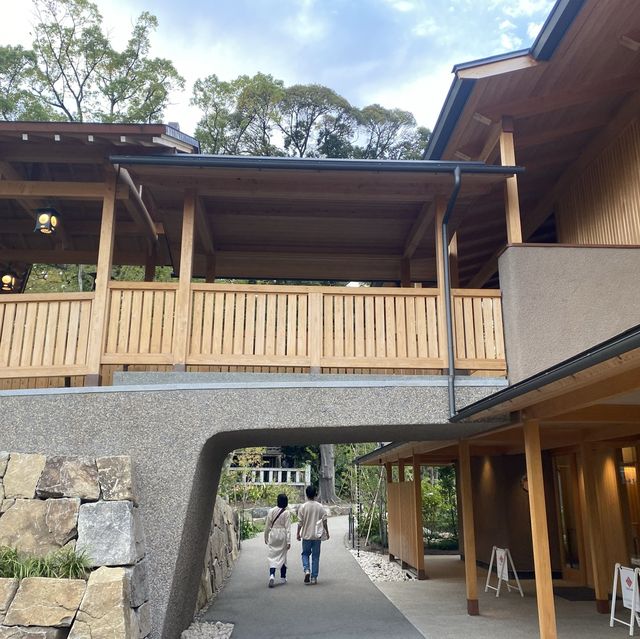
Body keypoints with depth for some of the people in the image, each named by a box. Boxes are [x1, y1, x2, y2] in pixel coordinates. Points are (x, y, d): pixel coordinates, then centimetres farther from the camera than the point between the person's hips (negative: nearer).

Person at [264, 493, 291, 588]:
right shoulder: (287, 513, -9)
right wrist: (288, 541, -6)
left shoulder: (271, 511, -4)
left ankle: (272, 575, -18)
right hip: (282, 535, -1)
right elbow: (288, 528, -9)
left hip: (273, 535, 1)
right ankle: (283, 578, 22)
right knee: (282, 556, 14)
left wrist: (266, 537, 14)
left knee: (272, 556, 4)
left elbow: (267, 526, 2)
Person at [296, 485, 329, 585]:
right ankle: (314, 577, 10)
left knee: (305, 554, 14)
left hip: (306, 535, -1)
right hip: (317, 535, 1)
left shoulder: (303, 507, -8)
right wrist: (327, 532, 12)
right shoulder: (320, 507, -4)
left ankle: (307, 570, -9)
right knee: (315, 556, 9)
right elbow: (324, 521, -1)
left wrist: (298, 533, 6)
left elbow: (300, 522, -6)